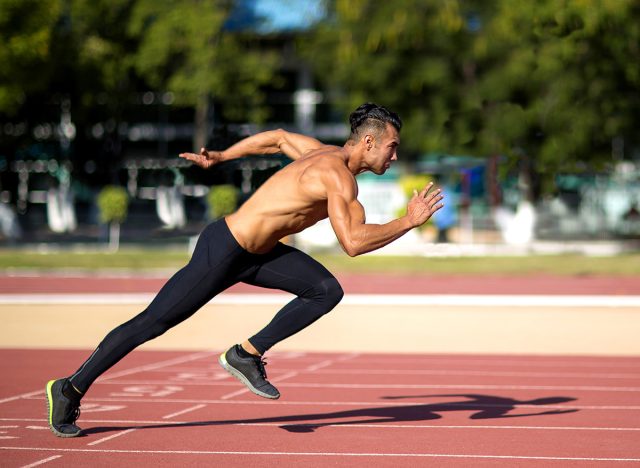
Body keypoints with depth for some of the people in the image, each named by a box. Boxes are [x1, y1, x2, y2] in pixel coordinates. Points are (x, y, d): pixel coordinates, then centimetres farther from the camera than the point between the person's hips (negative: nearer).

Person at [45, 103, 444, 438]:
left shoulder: (326, 154, 6)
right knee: (153, 322, -1)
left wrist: (219, 157, 29)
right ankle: (70, 390, 11)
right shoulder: (338, 175, -23)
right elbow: (353, 243, -35)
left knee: (327, 291, -2)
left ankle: (248, 355, 3)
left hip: (256, 252, 9)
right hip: (222, 252, -9)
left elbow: (277, 137, 21)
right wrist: (409, 222, -25)